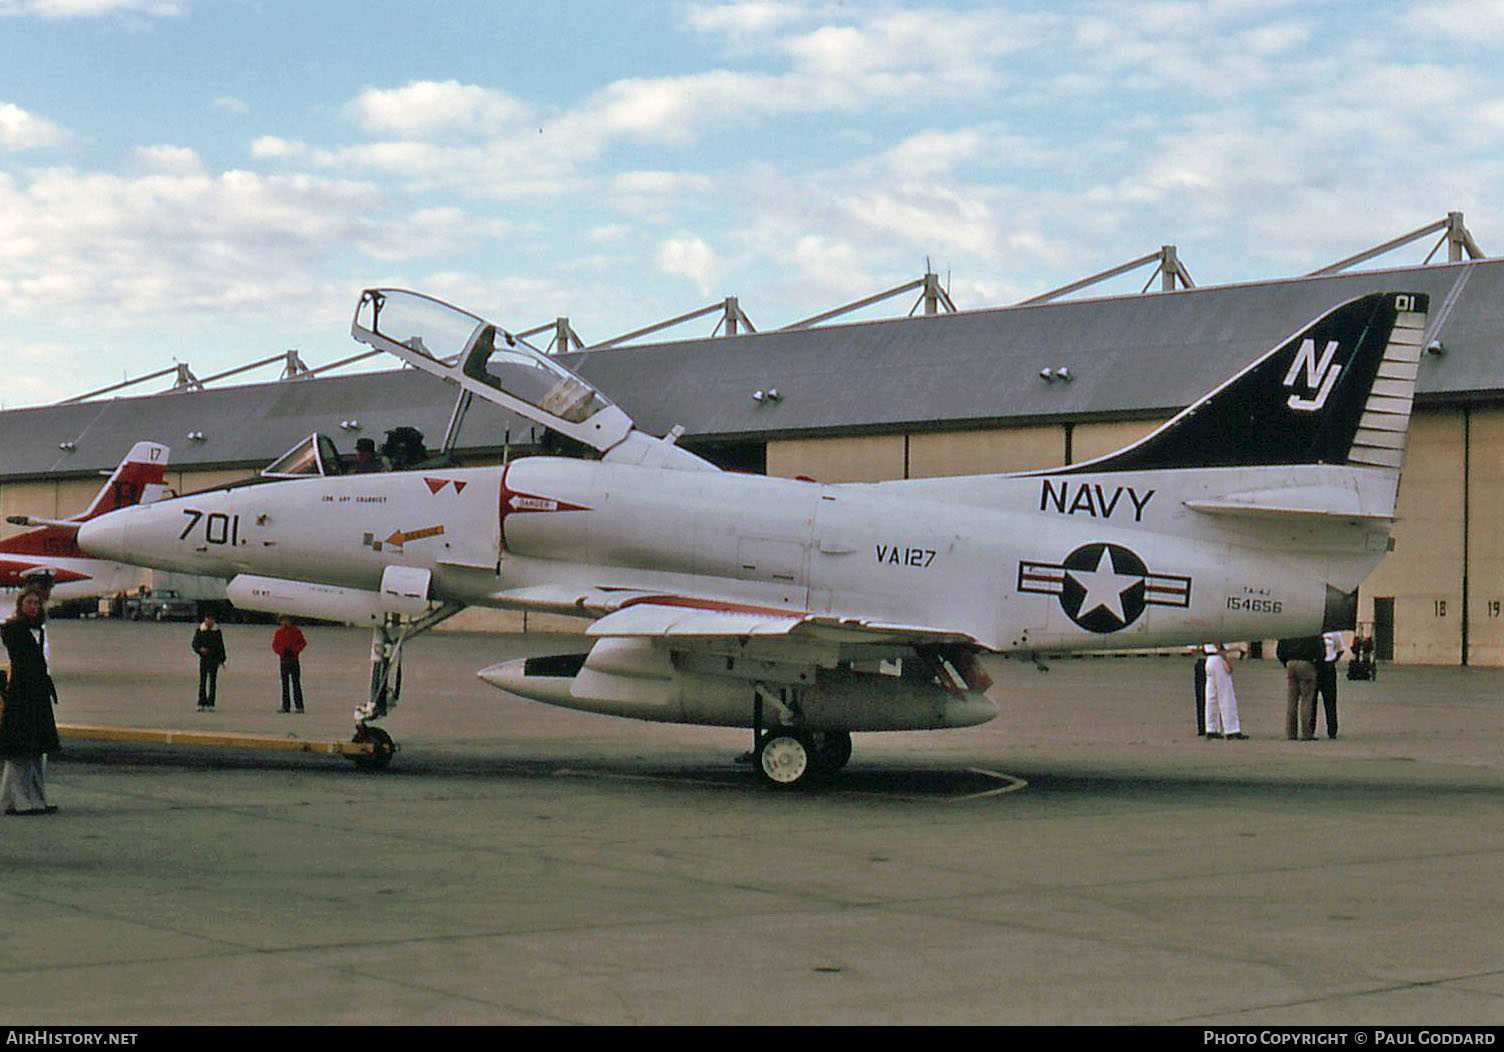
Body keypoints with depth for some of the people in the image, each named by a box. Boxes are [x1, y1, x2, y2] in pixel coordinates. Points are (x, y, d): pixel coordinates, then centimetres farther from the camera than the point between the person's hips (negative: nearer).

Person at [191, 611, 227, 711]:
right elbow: (194, 644, 4)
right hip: (203, 658, 0)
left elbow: (221, 646, 8)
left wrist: (222, 659, 6)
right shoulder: (200, 631, 3)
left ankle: (210, 705, -1)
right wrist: (200, 649, -18)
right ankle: (201, 704, 1)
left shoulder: (217, 631, 3)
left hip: (214, 659, 0)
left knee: (212, 682, -2)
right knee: (202, 681, -2)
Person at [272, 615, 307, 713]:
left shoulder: (296, 631, -2)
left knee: (296, 683, -6)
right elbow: (274, 645, 9)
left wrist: (294, 651, -11)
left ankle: (299, 706, -6)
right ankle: (285, 706, 8)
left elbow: (303, 643, 1)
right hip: (283, 661, 3)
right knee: (285, 684, 5)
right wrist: (282, 651, -10)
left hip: (293, 660, -3)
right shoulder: (279, 632, 6)